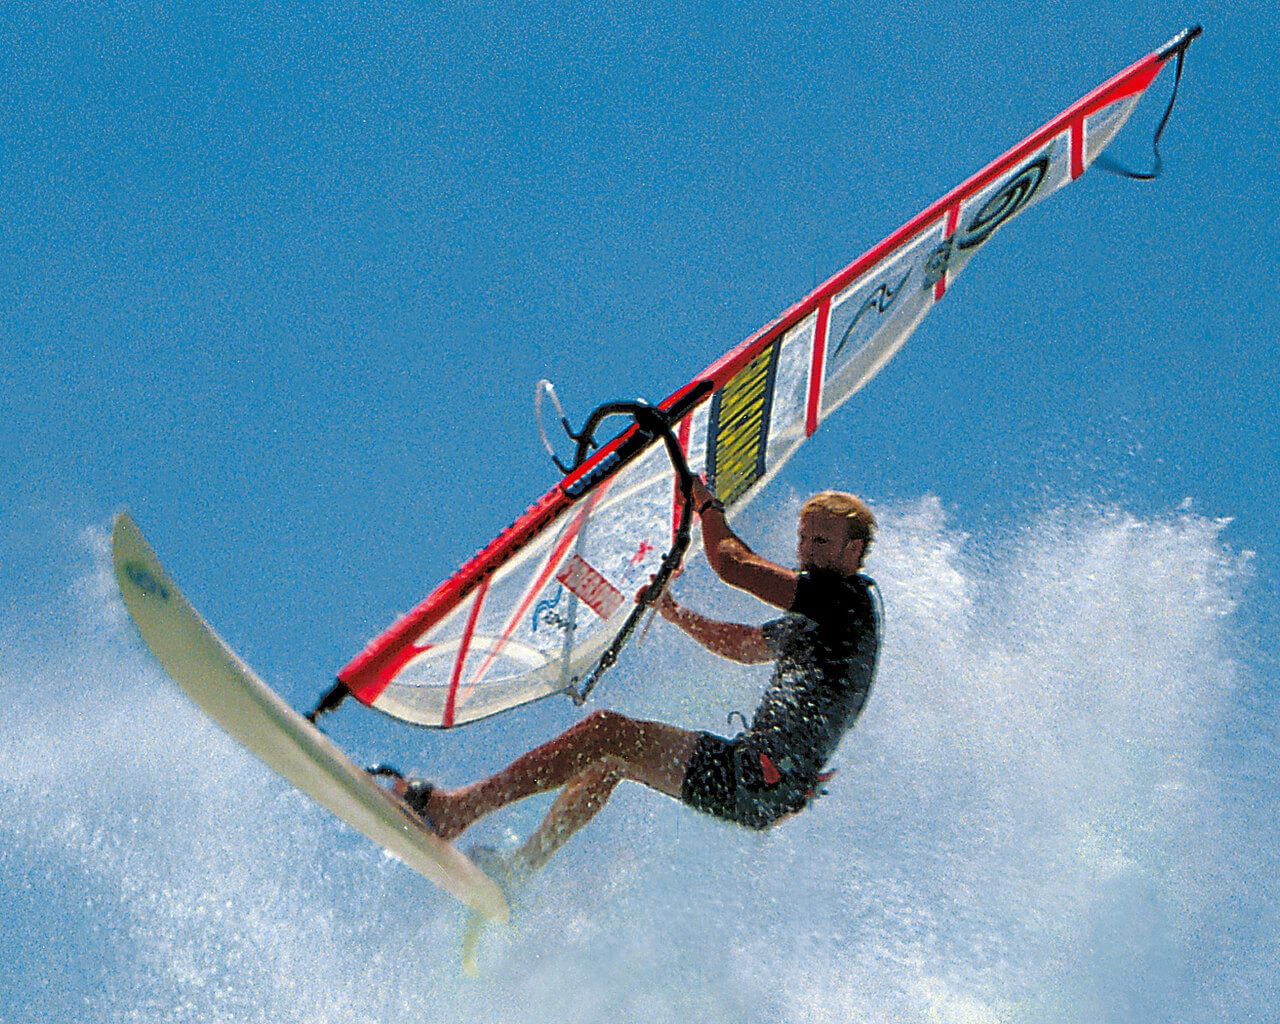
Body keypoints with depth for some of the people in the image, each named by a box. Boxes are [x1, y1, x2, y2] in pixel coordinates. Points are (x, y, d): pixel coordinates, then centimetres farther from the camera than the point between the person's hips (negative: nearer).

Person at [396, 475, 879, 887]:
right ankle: (518, 869, 17)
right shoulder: (814, 620, 22)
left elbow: (731, 563, -12)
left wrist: (707, 506, 5)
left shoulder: (848, 598, -9)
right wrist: (674, 612, 23)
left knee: (607, 731, -14)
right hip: (766, 780, 10)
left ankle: (455, 809, -10)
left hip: (768, 782, -10)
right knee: (610, 755, 19)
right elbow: (743, 646, 33)